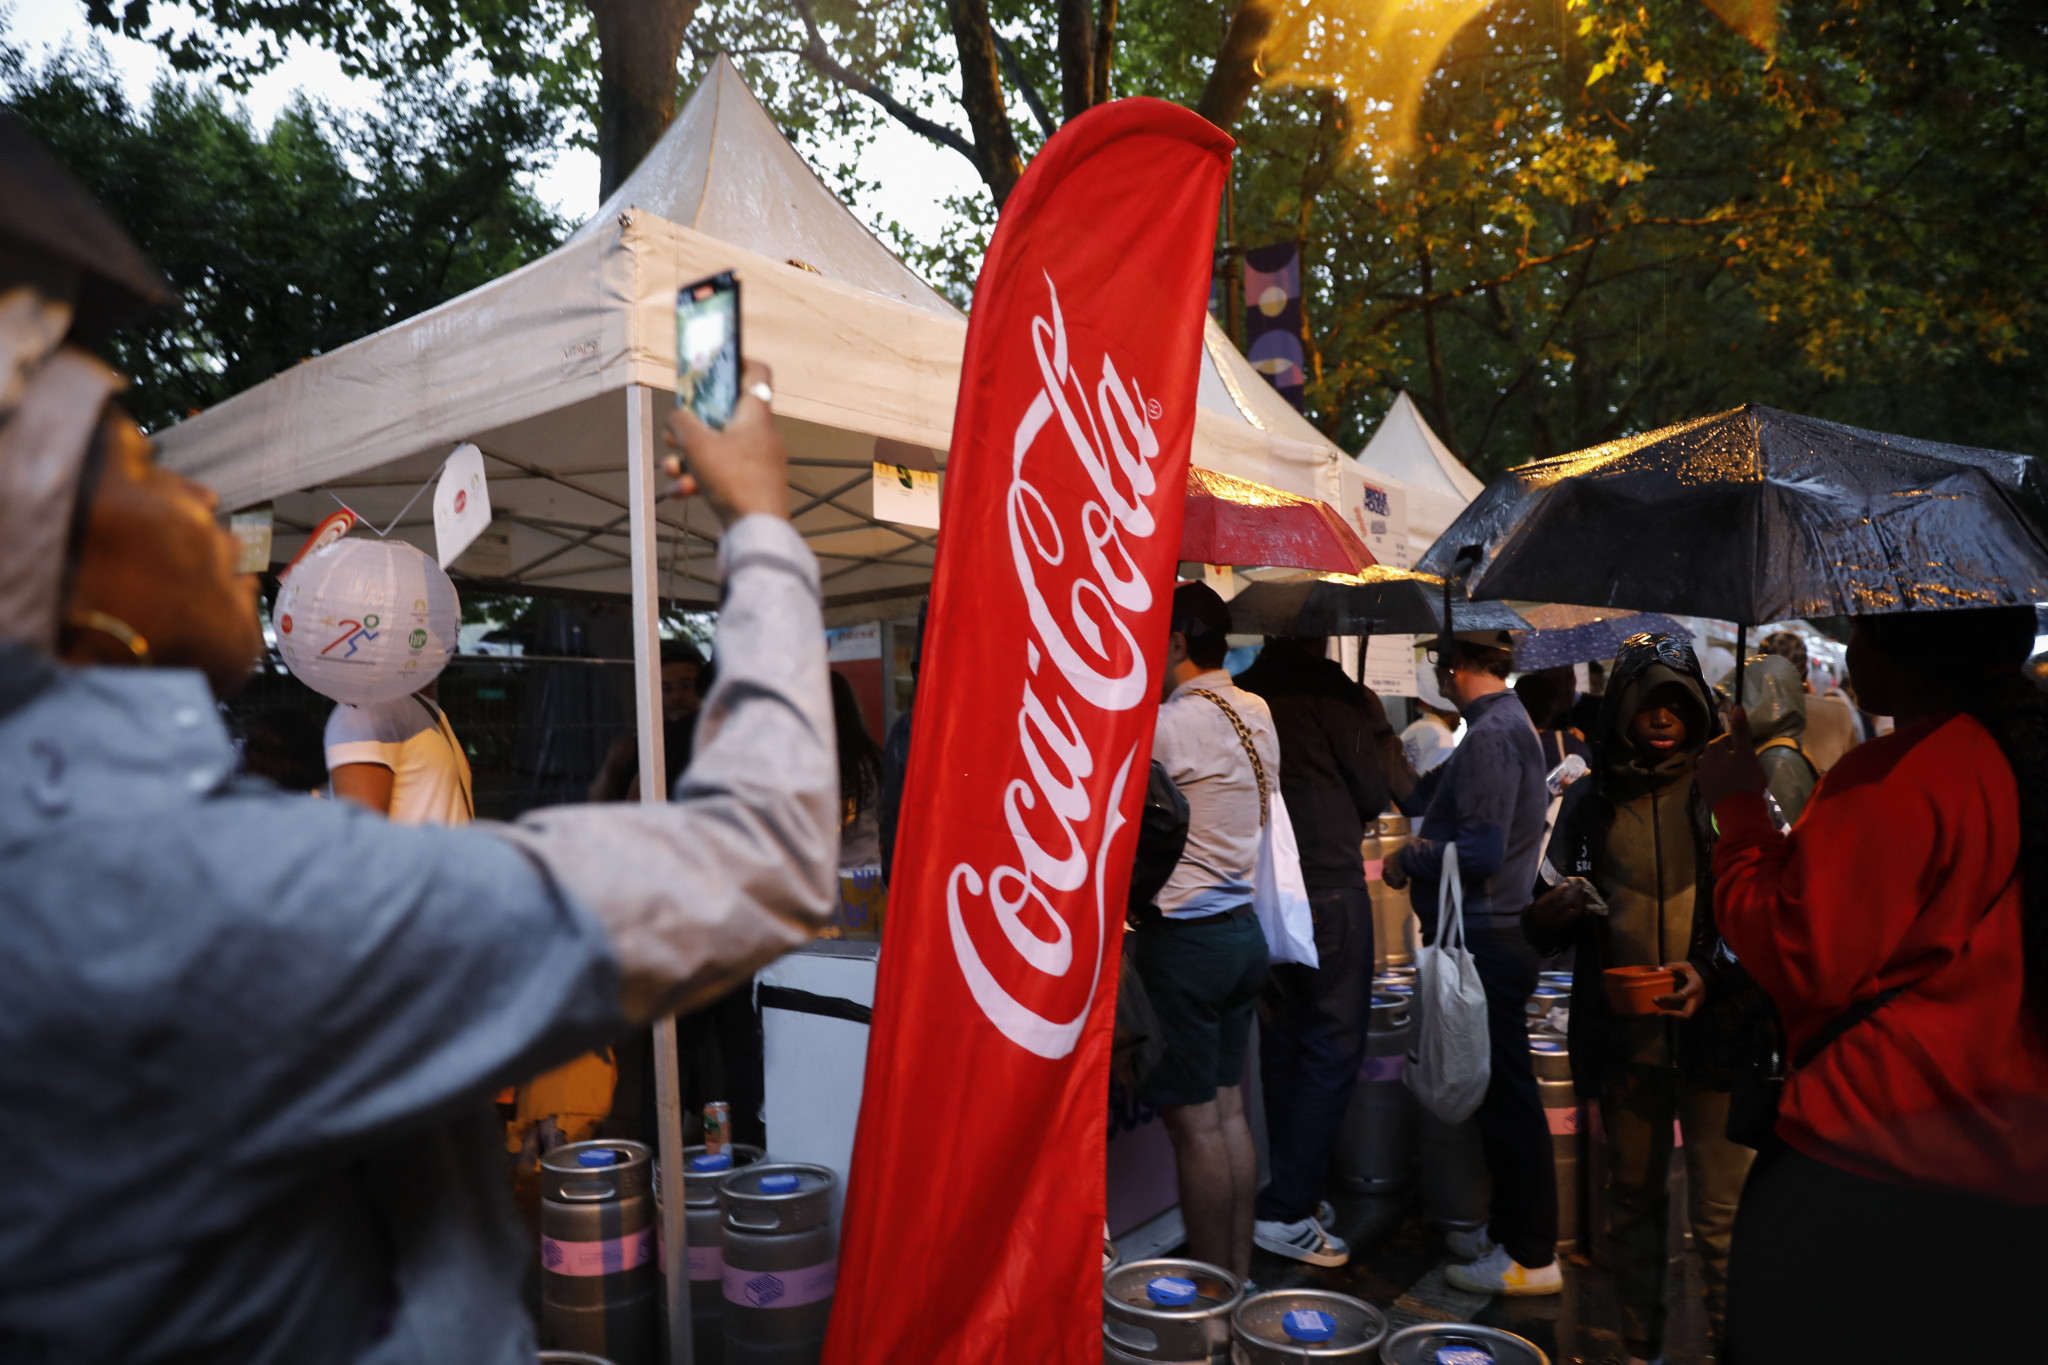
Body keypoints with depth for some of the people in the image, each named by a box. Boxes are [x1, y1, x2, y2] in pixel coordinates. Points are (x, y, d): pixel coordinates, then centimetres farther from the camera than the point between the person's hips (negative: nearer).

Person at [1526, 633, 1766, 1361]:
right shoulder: (1588, 800, 6)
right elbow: (1547, 930, 11)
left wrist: (1715, 974, -17)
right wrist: (1551, 913, -12)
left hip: (1714, 1026, -2)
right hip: (1622, 1032, 3)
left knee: (1720, 1212, -1)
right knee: (1633, 1200, 14)